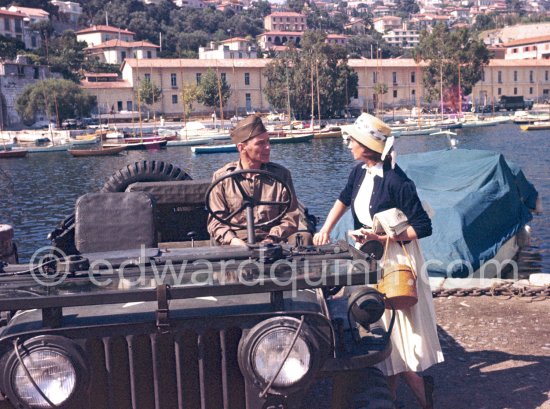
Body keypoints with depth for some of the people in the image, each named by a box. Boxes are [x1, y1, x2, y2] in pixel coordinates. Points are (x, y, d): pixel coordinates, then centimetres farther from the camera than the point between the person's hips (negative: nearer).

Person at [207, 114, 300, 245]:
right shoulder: (221, 177, 8)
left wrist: (270, 240, -8)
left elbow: (291, 219, 8)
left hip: (271, 245, 1)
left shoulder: (281, 174, 11)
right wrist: (232, 240, -12)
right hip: (235, 247, -1)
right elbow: (216, 221, 7)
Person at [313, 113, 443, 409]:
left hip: (395, 260, -8)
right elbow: (344, 199, 20)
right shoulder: (360, 172, 1)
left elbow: (423, 227, -20)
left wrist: (380, 238, -23)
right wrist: (325, 230, 11)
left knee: (400, 331, -1)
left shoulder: (396, 181, -22)